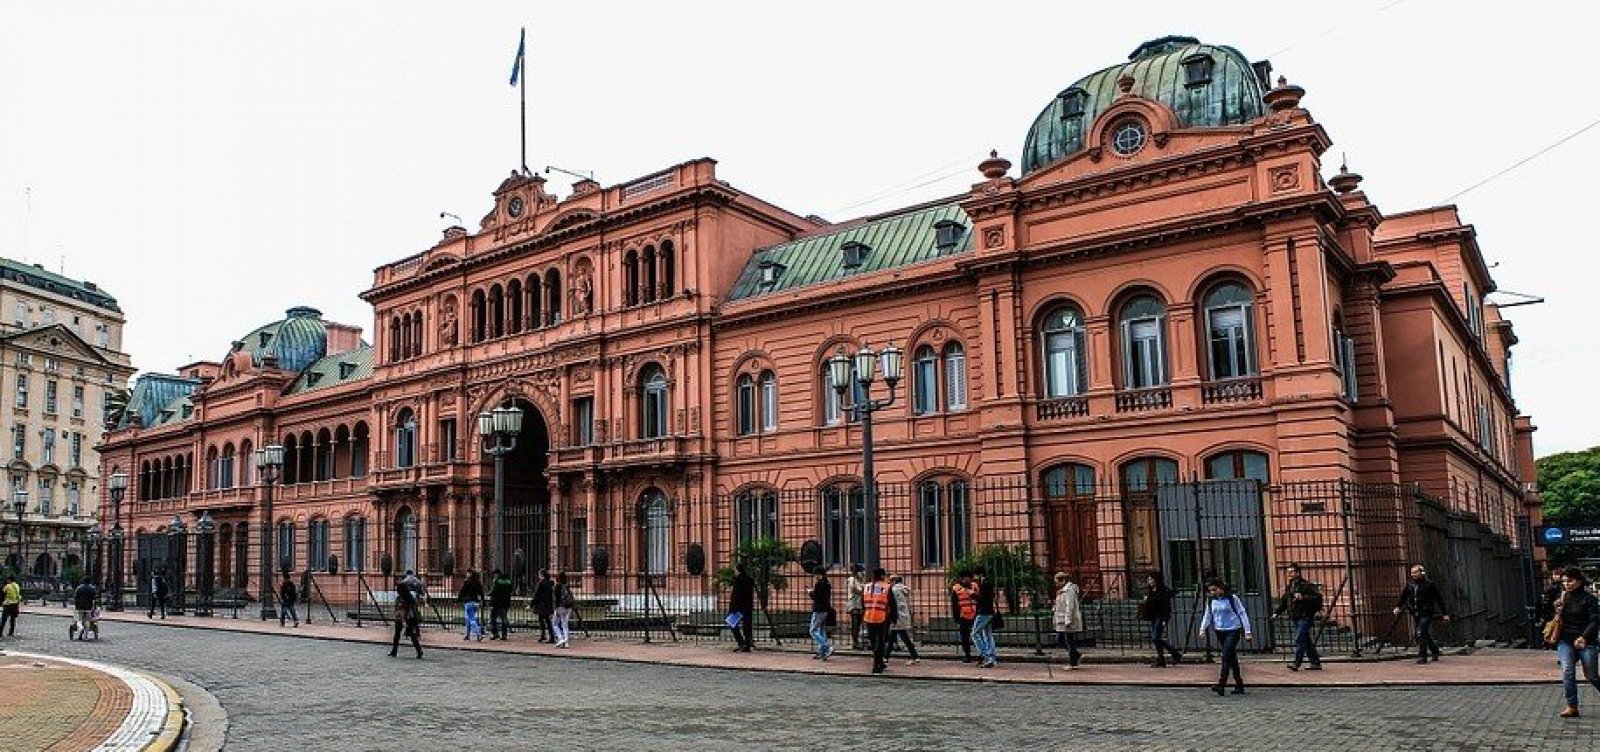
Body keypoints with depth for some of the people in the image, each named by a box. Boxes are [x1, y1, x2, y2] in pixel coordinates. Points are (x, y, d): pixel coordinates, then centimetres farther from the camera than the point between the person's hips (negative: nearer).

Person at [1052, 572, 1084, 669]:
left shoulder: (1069, 591, -16)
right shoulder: (1062, 591, 16)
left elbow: (1070, 607, -22)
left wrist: (1068, 621, -25)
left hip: (1069, 622, -11)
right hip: (1062, 622, 11)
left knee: (1070, 642, -3)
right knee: (1059, 640, 13)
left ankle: (1072, 663, 5)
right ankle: (1077, 655, 20)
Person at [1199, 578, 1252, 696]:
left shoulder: (1232, 598, -6)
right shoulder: (1211, 601, 7)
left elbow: (1242, 614, -3)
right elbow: (1207, 616, 10)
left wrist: (1247, 631, -7)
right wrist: (1202, 629, -7)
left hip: (1233, 630, -5)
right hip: (1220, 632, 5)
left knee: (1226, 656, -16)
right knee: (1232, 658, 11)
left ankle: (1221, 684, -20)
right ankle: (1239, 685, 18)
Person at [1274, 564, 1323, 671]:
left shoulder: (1306, 585, -9)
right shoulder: (1288, 587, 16)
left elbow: (1318, 596, -17)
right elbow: (1283, 602, 22)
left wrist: (1303, 597, -24)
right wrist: (1276, 613, 11)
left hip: (1305, 617, -8)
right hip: (1296, 618, 8)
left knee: (1299, 639, -14)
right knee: (1306, 641, 12)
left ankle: (1296, 663, -14)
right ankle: (1316, 663, 19)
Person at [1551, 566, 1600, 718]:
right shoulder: (1562, 598, 11)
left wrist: (1584, 637, -20)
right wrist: (1558, 609, -4)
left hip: (1585, 642, -3)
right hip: (1565, 641, 3)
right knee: (1567, 672, -12)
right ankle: (1572, 707, -9)